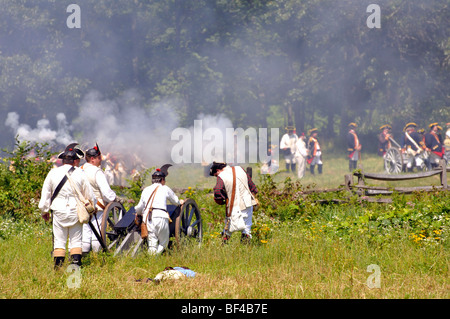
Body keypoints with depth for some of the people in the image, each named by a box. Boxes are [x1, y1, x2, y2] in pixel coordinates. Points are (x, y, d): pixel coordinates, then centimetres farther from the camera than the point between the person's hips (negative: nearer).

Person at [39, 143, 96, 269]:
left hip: (59, 212, 1)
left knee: (59, 241, 4)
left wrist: (44, 210, 16)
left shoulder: (53, 173, 2)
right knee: (76, 240, 7)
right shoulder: (80, 174, -3)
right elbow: (89, 195, 4)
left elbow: (45, 193, 6)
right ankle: (76, 263, -2)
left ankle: (58, 268, 0)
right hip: (75, 211, -1)